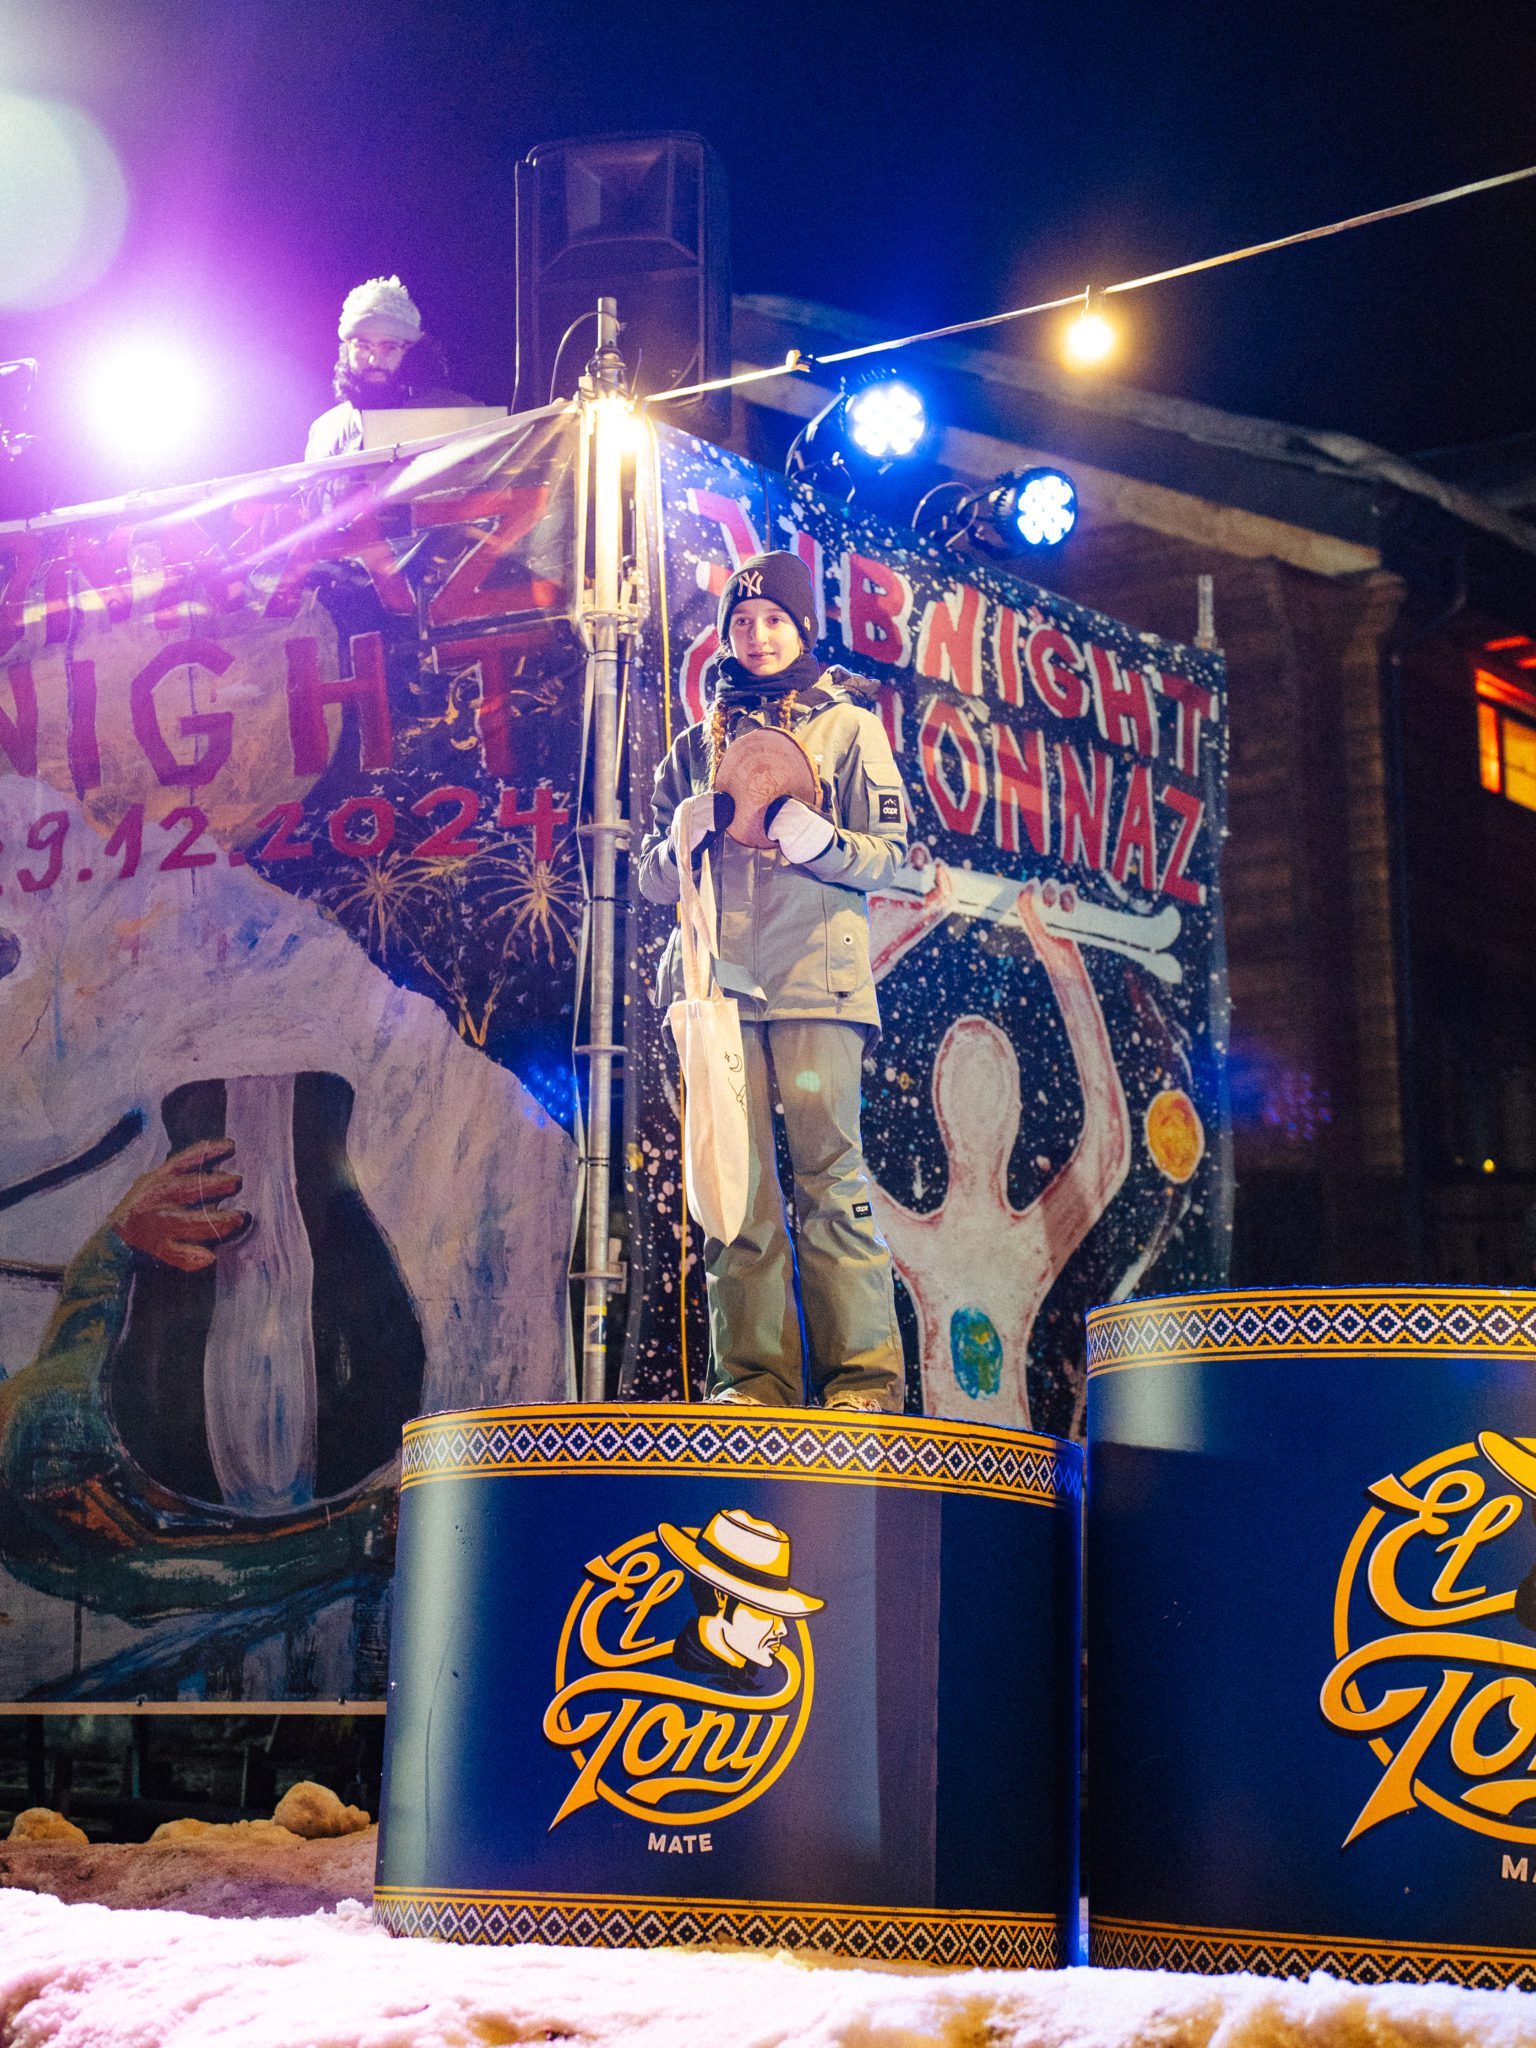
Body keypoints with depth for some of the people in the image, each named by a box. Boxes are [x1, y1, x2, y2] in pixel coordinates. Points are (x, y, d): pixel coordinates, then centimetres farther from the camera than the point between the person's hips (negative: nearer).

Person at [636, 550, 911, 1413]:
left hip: (816, 979, -3)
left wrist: (820, 842, -15)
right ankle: (754, 1374, -1)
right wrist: (682, 842, -2)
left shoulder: (850, 728, 13)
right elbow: (654, 879, 20)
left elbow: (890, 854, 5)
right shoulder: (698, 745, 21)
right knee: (735, 1185, -2)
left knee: (831, 1172, -10)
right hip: (717, 980, 3)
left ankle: (864, 1373, -10)